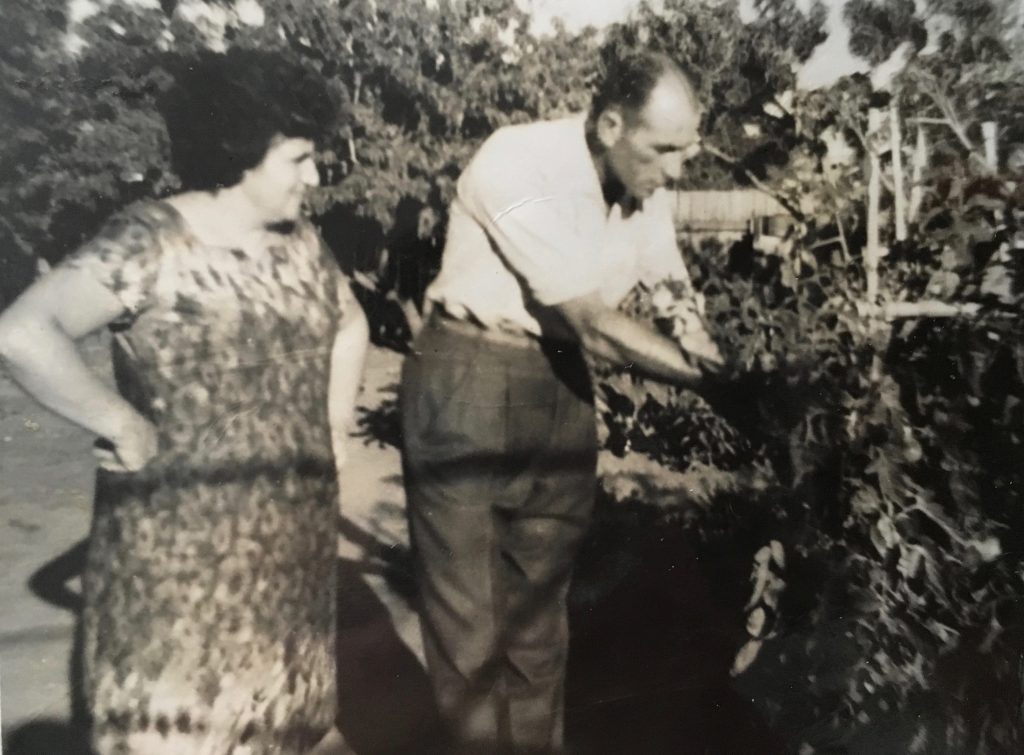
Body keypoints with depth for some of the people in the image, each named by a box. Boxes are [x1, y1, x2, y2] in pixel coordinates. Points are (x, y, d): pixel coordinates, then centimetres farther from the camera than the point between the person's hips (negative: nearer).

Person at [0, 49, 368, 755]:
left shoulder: (298, 240, 4)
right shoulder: (150, 243, -15)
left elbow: (349, 328, 19)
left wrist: (329, 437, 11)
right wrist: (126, 426, -20)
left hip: (293, 528, 6)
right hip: (183, 538, -6)